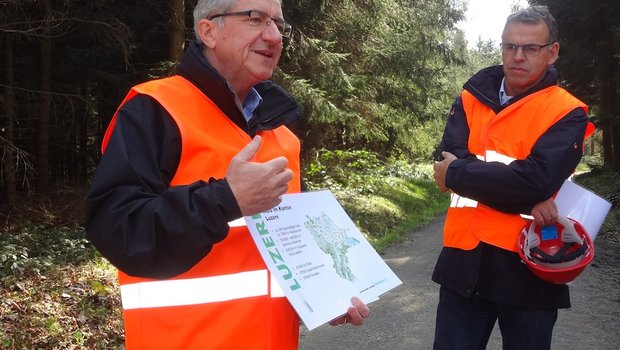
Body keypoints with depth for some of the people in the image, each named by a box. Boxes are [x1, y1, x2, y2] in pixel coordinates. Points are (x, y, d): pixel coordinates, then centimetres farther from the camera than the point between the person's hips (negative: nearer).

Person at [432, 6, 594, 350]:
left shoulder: (567, 113, -4)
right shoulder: (472, 98, 7)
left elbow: (537, 181, -20)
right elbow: (448, 160, -9)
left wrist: (457, 174, -12)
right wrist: (525, 199, -16)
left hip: (526, 263, -2)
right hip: (465, 258, 3)